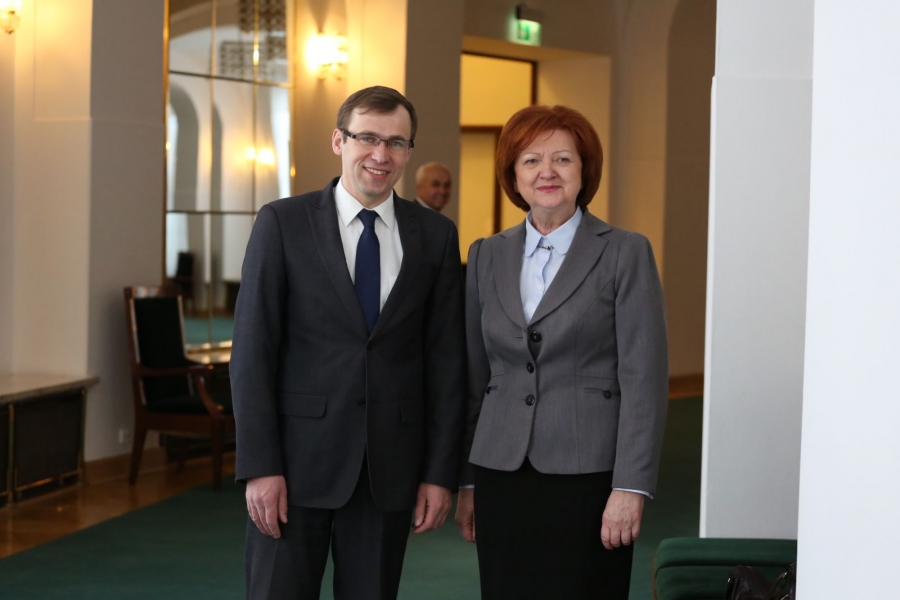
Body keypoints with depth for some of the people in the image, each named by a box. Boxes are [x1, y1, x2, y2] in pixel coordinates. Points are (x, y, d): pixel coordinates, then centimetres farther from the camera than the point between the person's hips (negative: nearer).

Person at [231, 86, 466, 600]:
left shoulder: (436, 235, 5)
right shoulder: (283, 223, -2)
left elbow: (447, 360, 5)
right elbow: (253, 350, -5)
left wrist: (441, 473, 0)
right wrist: (260, 466, -11)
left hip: (390, 469, 2)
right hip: (298, 461, -2)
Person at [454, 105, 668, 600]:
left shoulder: (625, 253, -2)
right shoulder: (487, 256, 10)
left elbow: (644, 380, -6)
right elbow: (474, 377, 13)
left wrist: (631, 487, -12)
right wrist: (466, 482, 11)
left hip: (587, 478, -3)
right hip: (502, 476, 4)